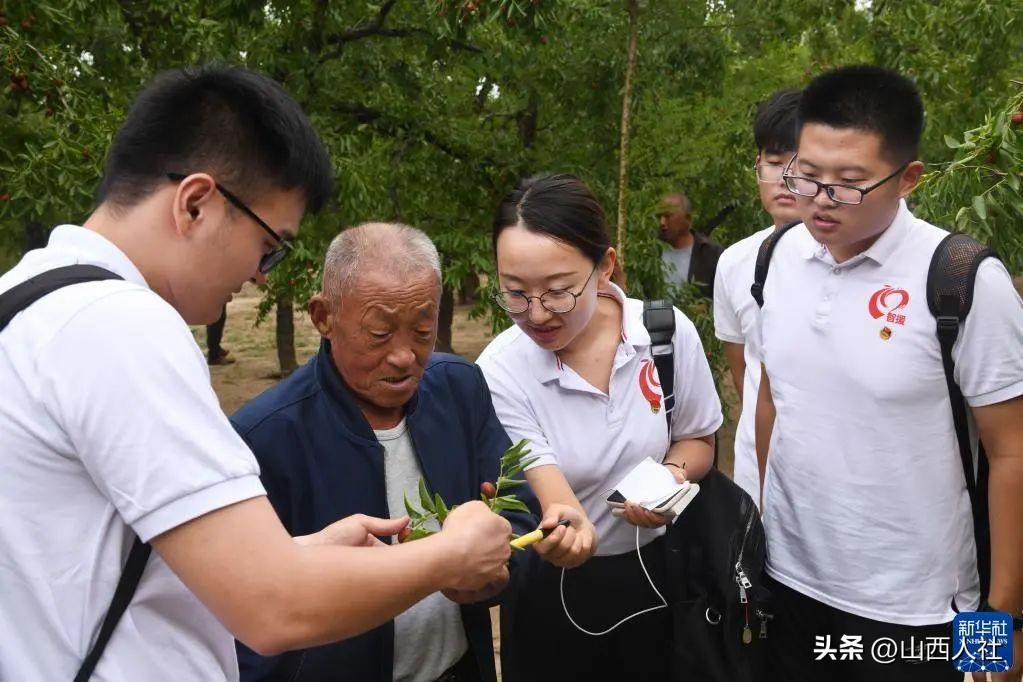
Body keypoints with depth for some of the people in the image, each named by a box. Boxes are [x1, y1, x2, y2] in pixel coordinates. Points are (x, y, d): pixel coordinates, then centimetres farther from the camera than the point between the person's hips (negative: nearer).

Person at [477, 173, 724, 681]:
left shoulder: (669, 331, -16)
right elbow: (552, 497, -27)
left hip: (657, 569, 2)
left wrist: (674, 473, -20)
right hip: (553, 589, -2)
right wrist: (561, 525, -49)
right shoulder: (499, 373, -21)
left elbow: (698, 439, 1)